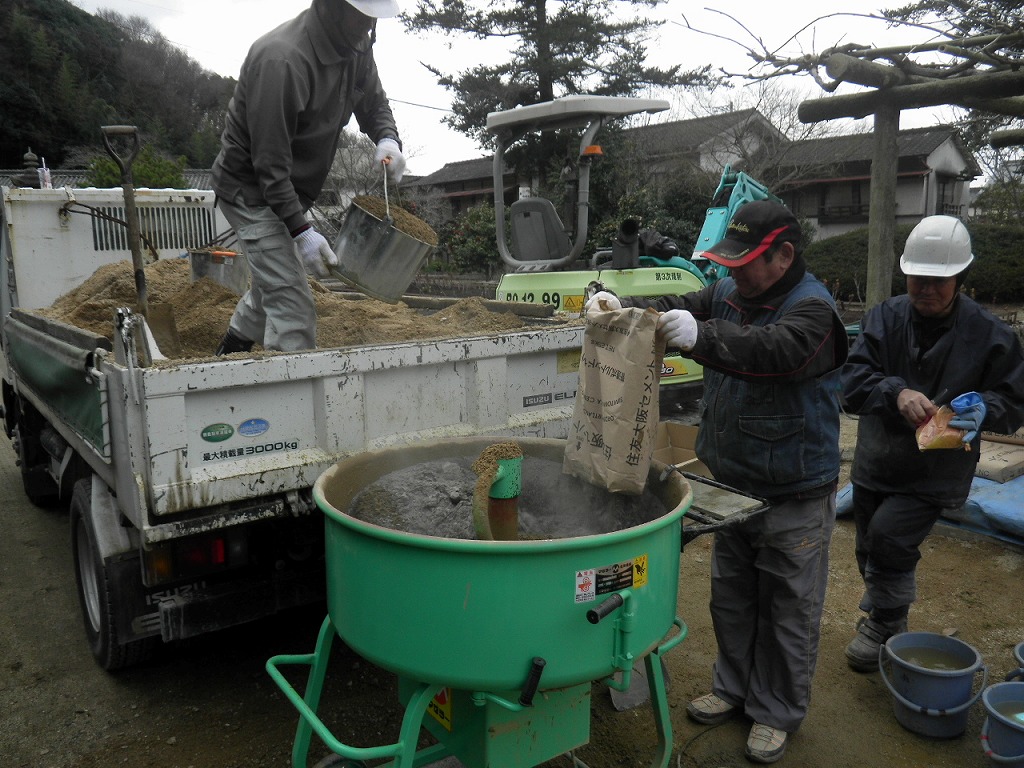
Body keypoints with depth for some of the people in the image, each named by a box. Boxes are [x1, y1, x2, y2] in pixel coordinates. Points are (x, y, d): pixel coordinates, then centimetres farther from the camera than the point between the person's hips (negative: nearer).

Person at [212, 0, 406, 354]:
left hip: (289, 191, 10)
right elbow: (269, 161, -29)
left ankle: (229, 355, 47)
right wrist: (300, 231, -31)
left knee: (272, 285, 25)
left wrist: (388, 139, -13)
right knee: (291, 300, -16)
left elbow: (374, 103, 11)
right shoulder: (281, 59, -29)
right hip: (250, 189, -9)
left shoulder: (355, 47, -4)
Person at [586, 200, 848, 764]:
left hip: (793, 496, -7)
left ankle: (777, 712, 28)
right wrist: (625, 307, -21)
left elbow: (776, 349, -38)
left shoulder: (812, 308, -20)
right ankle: (734, 687, 40)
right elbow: (675, 309, 0)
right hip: (732, 484, 7)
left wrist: (700, 337, -51)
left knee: (788, 610, 9)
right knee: (731, 596, 20)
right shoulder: (729, 293, 4)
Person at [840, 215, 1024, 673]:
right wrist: (896, 393, -32)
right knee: (871, 550, 15)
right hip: (875, 463, 4)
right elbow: (853, 379, -13)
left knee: (889, 536, -19)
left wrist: (983, 409, -25)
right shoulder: (885, 317, -4)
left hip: (935, 473, -3)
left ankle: (884, 626, 6)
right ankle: (881, 616, 42)